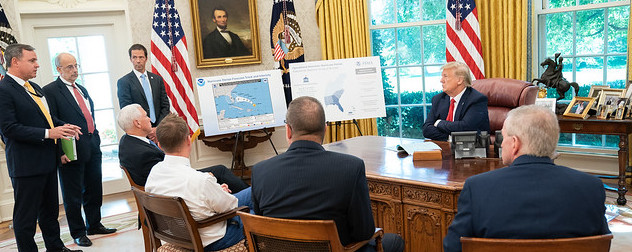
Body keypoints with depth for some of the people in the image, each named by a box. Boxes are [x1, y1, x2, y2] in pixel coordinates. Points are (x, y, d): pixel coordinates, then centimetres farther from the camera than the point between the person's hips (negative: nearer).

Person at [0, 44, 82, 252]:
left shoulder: (34, 87, 13)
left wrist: (63, 126, 4)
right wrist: (48, 133, -25)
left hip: (47, 161, 9)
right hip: (26, 165, -9)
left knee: (50, 210, 21)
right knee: (25, 217, 4)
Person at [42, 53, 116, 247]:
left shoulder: (82, 90, 16)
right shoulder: (51, 91, -8)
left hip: (92, 148, 7)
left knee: (94, 191, 16)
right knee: (73, 195, 5)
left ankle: (94, 225, 30)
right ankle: (78, 232, 18)